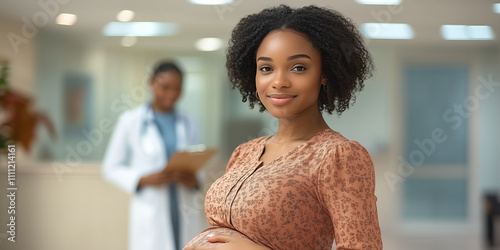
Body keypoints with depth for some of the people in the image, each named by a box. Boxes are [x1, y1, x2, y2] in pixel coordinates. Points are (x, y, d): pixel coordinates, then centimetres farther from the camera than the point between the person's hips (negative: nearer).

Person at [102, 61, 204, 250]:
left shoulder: (188, 125, 11)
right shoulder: (131, 121, 2)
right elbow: (111, 167, 3)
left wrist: (194, 180, -8)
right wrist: (144, 179, -14)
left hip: (185, 214, 3)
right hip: (149, 214, -3)